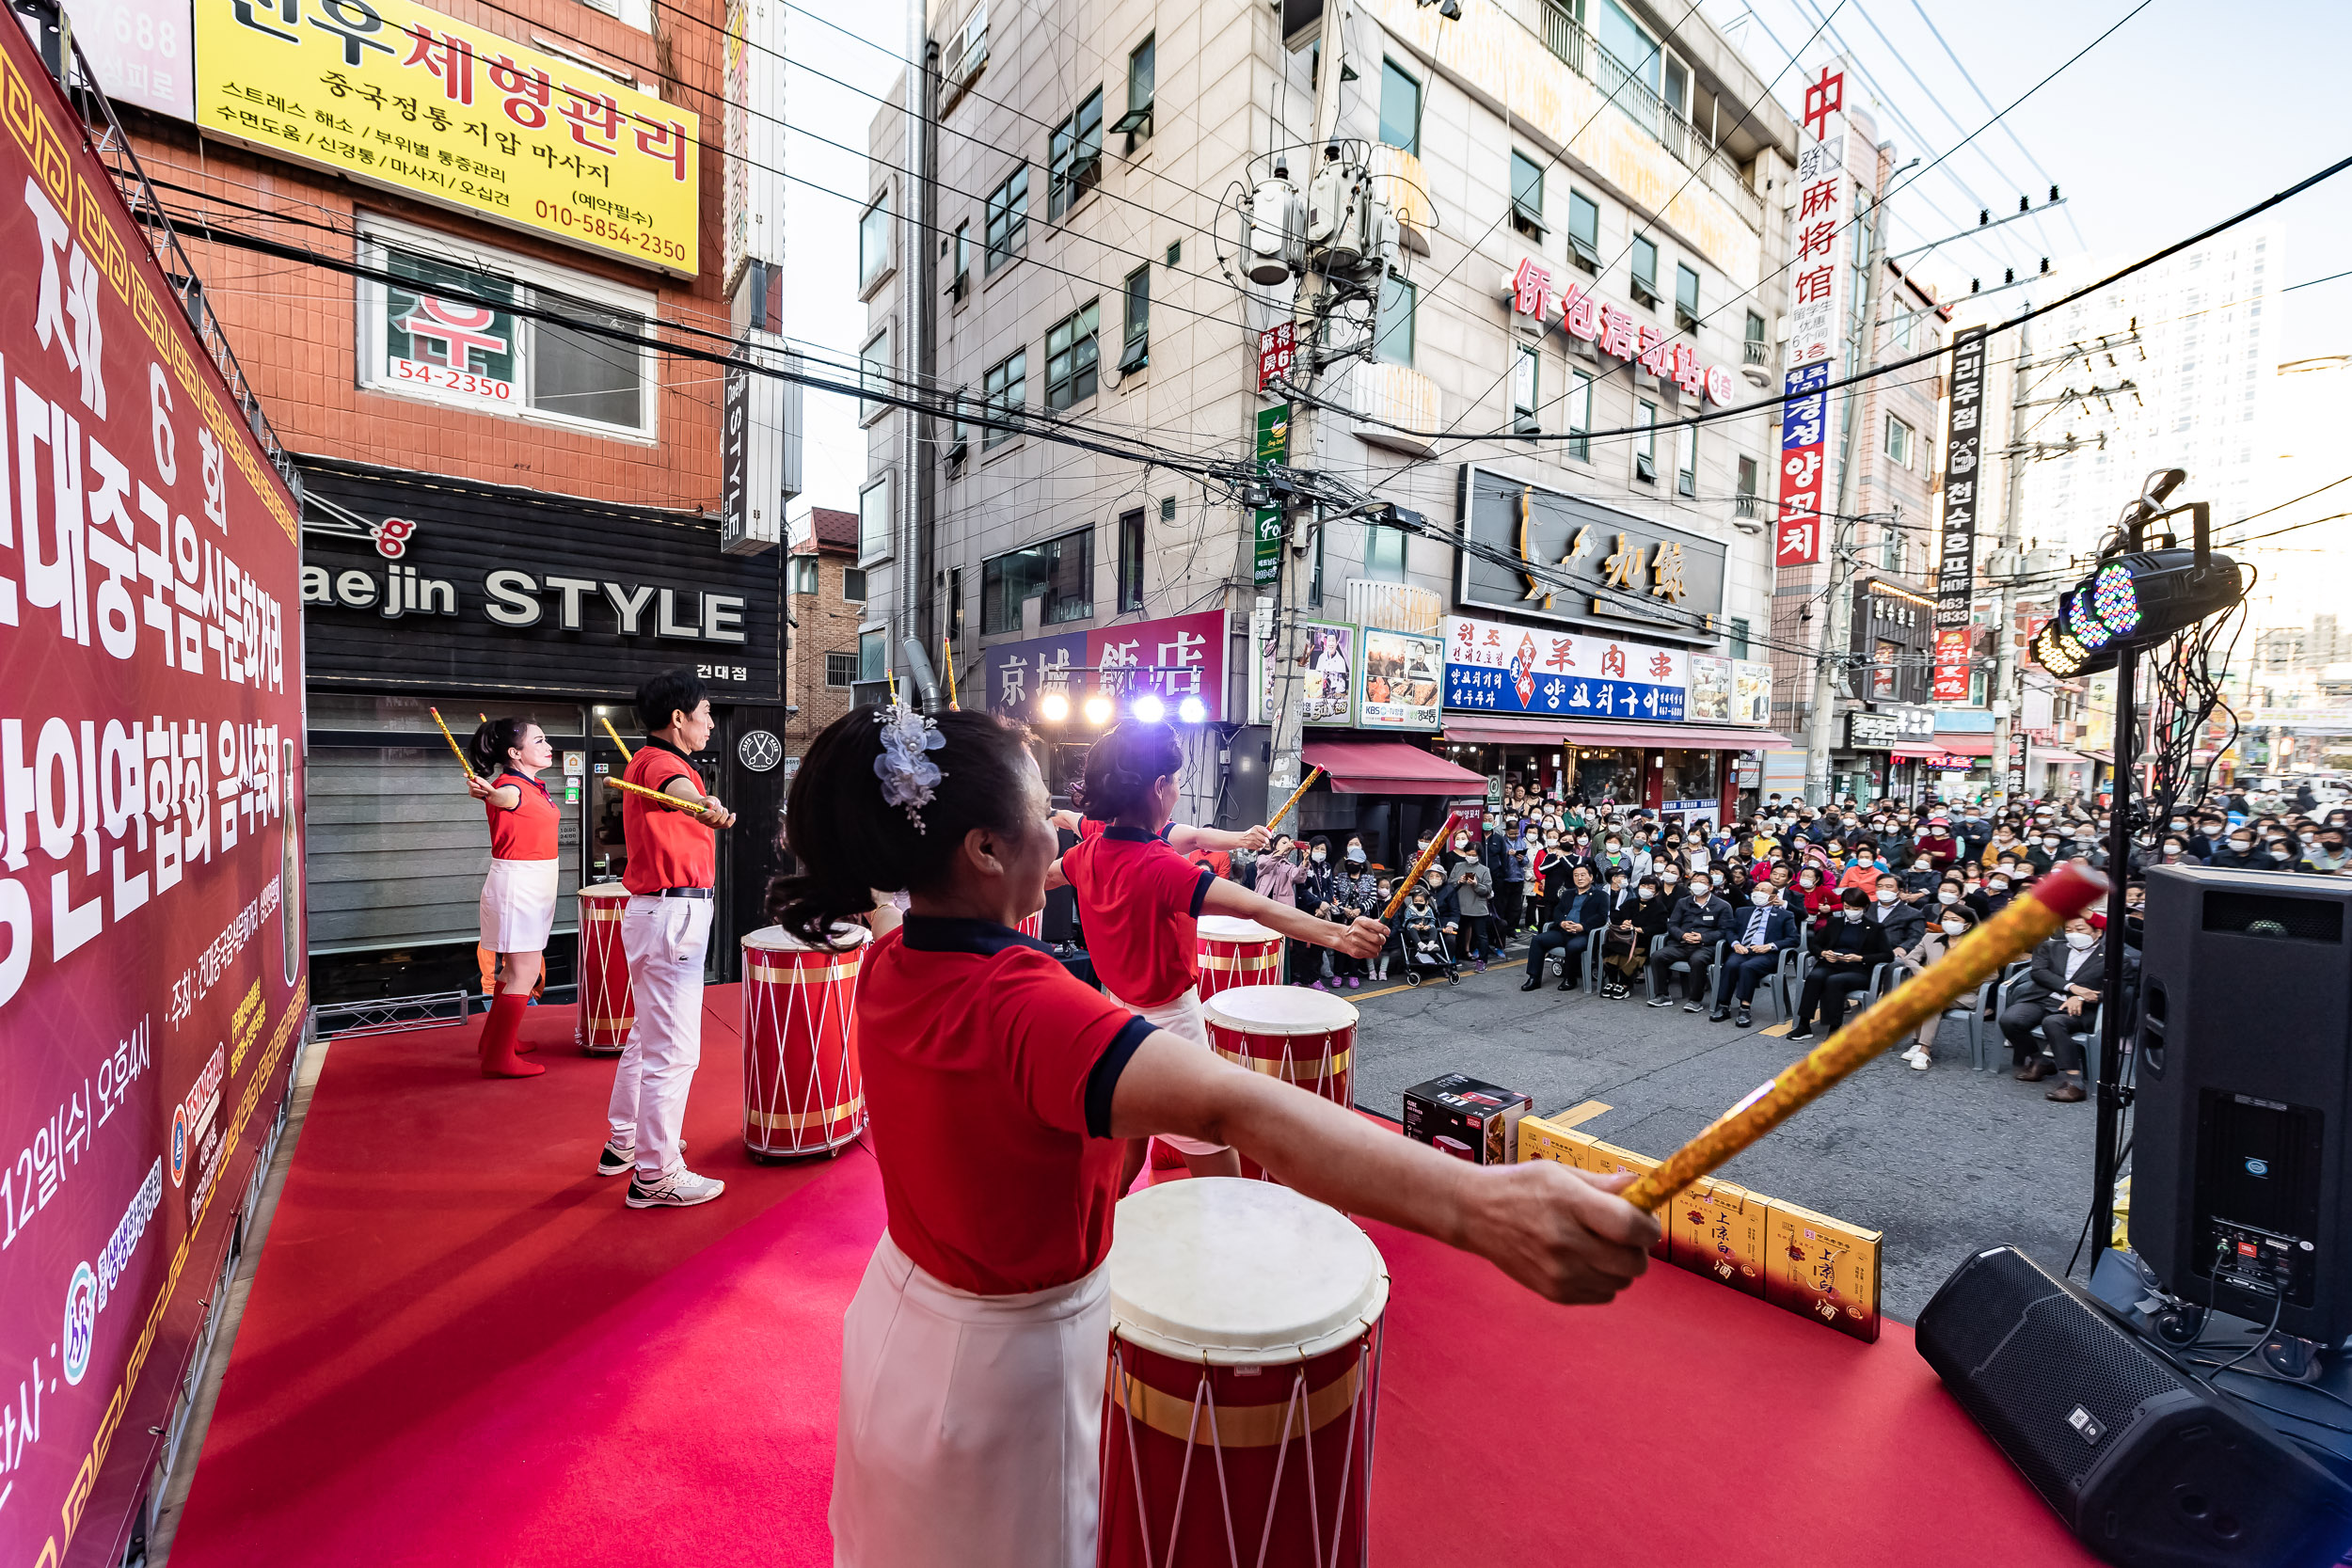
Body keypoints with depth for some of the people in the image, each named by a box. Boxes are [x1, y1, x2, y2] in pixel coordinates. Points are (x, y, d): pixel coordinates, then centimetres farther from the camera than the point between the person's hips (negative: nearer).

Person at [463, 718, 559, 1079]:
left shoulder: (536, 788, 9)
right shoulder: (512, 787, -18)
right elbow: (501, 796, -43)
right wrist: (485, 792, -63)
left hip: (534, 886, 10)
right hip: (517, 884, -10)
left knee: (516, 967, 20)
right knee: (526, 972, -6)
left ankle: (492, 1040, 35)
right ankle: (499, 1058, 2)